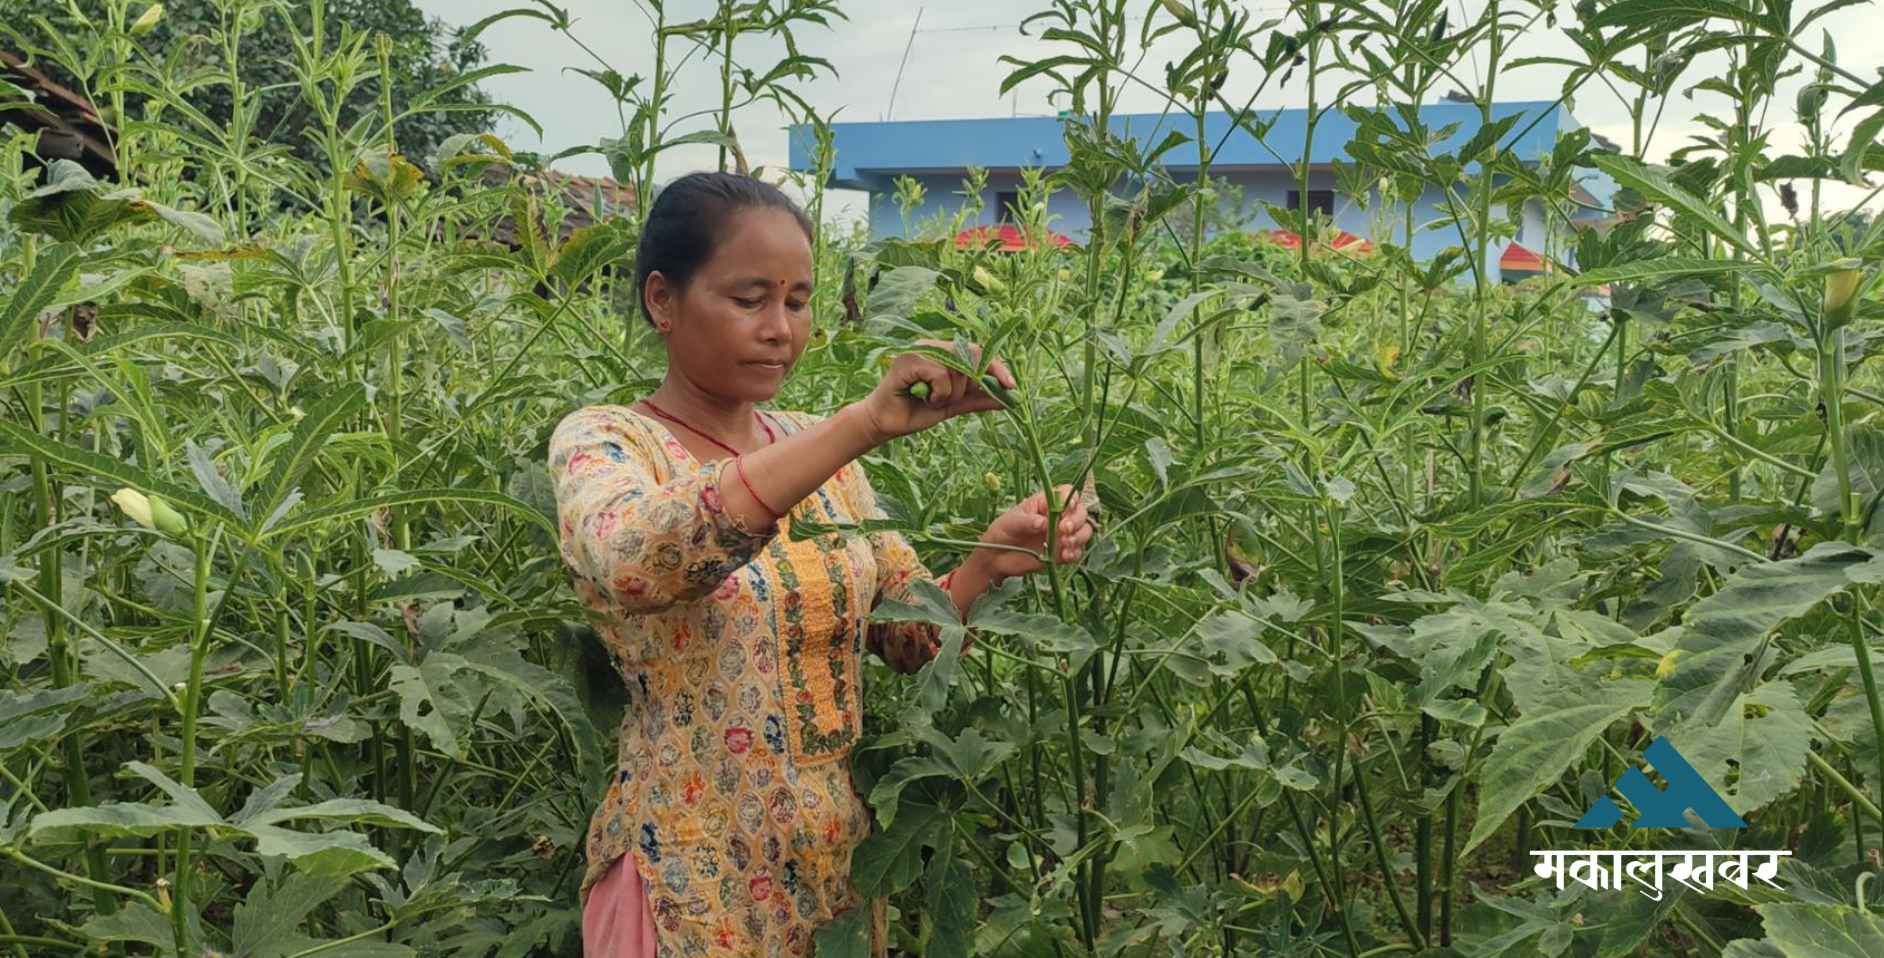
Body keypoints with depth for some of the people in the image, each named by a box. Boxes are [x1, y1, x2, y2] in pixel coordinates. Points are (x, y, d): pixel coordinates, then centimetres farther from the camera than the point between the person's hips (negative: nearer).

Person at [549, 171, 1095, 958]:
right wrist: (864, 424, -40)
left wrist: (989, 560, -15)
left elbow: (910, 634, 5)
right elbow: (632, 562, -35)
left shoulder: (819, 453, 4)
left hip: (838, 855, 5)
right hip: (693, 874, -5)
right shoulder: (603, 442, -12)